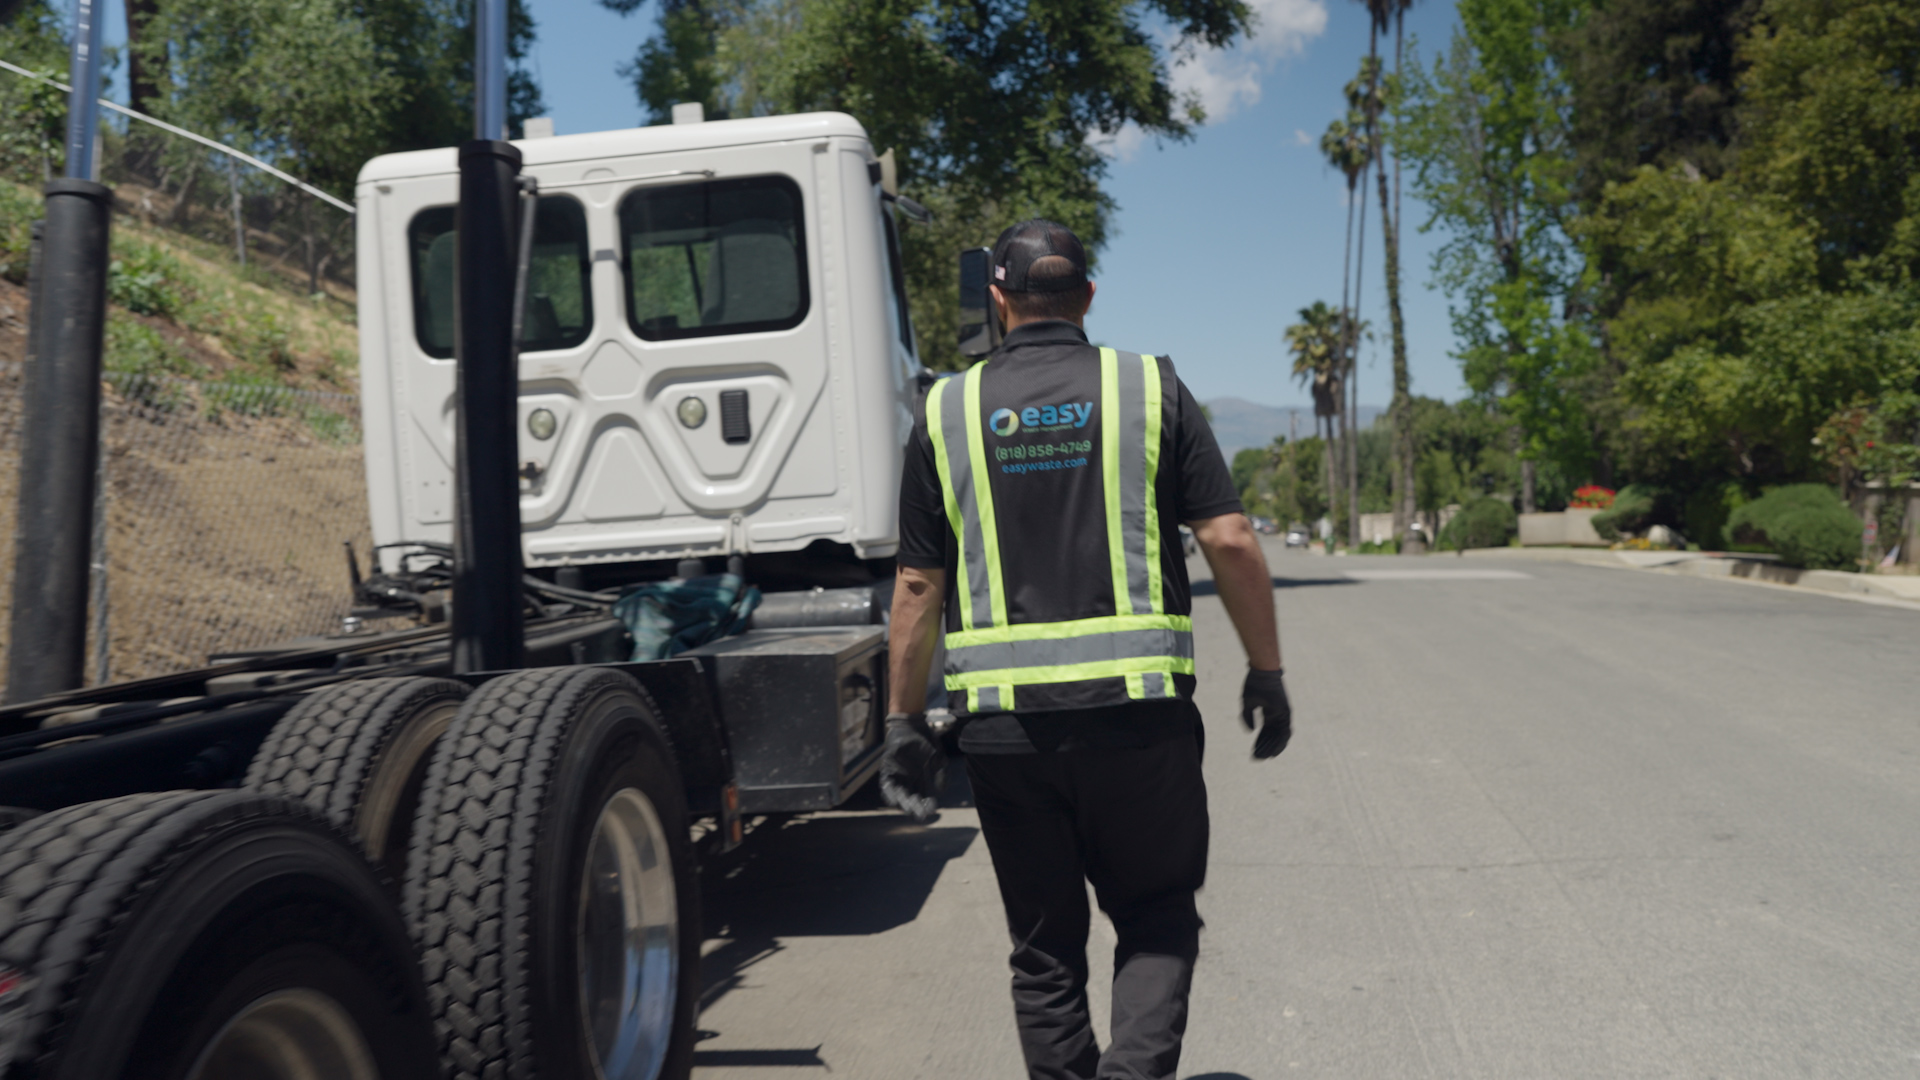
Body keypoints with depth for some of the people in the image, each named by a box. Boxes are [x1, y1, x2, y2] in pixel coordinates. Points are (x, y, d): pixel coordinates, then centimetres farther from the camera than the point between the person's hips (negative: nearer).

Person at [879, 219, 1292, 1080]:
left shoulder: (947, 411, 5)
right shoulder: (1149, 388, 2)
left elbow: (918, 585, 4)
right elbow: (1230, 541, -4)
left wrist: (904, 723, 9)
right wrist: (1266, 672, 6)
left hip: (1003, 720, 1)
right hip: (1138, 710, -1)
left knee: (1044, 948, 15)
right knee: (1157, 916, 15)